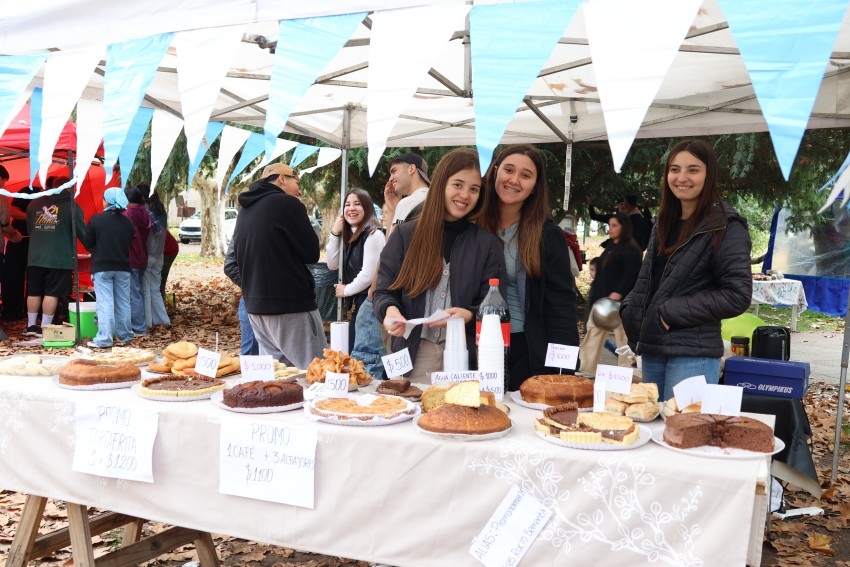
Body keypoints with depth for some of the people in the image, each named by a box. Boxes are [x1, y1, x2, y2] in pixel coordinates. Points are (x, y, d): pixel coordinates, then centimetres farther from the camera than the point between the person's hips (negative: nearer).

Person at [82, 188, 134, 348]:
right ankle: (124, 336, 18)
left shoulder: (96, 220, -9)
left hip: (102, 267, -3)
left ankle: (103, 339, -6)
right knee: (123, 303, 11)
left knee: (105, 303, -4)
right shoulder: (128, 222, 4)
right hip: (123, 267, 4)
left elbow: (88, 244, -3)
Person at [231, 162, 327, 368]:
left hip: (255, 306, 8)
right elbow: (312, 253, -7)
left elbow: (239, 258, 20)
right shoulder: (287, 204, -10)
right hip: (291, 305, -8)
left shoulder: (245, 211, 14)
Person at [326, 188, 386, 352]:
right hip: (355, 302, 9)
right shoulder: (349, 236, 14)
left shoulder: (373, 235, -15)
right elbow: (332, 265, 10)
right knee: (352, 351, 14)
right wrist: (334, 234, 2)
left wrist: (346, 290, -5)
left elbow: (368, 275, -21)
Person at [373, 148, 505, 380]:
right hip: (412, 354, 0)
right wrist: (390, 310, -18)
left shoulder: (488, 243, 4)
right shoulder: (404, 235, 3)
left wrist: (469, 315, -18)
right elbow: (384, 292, 4)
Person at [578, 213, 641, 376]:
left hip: (618, 300, -9)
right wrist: (595, 294, 19)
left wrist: (618, 293, -28)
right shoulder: (609, 246, 17)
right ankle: (586, 370, 14)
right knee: (593, 332, 9)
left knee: (623, 337, -2)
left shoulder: (629, 249, -10)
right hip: (601, 299, 10)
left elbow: (630, 274, -21)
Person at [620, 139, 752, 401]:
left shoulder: (726, 227, -9)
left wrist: (672, 312, -17)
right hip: (652, 349, 7)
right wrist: (629, 307, 2)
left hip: (693, 355, -7)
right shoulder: (665, 222, 12)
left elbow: (737, 296, -15)